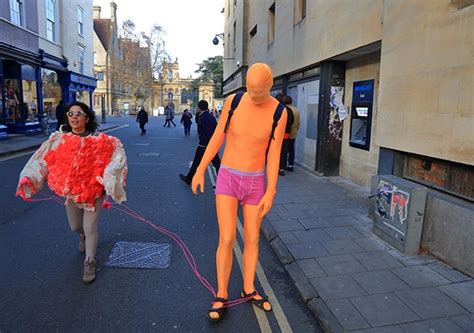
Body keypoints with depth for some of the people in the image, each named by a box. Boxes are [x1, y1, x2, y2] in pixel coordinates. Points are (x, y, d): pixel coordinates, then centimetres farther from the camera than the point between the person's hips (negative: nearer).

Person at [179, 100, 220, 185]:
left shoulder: (203, 118, -19)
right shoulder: (210, 116, 9)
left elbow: (210, 133, -25)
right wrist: (197, 114, 7)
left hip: (204, 146, -8)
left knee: (196, 163, 8)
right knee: (217, 163, 9)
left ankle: (188, 179, 25)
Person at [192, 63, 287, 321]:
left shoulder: (279, 113, -8)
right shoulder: (233, 101, -7)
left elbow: (274, 156, -9)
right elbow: (217, 138, 0)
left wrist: (270, 194, -12)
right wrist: (200, 171, 1)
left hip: (255, 183, 1)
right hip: (227, 179, -1)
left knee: (252, 240, 10)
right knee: (227, 240, -7)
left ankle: (248, 289, 32)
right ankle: (221, 296, 13)